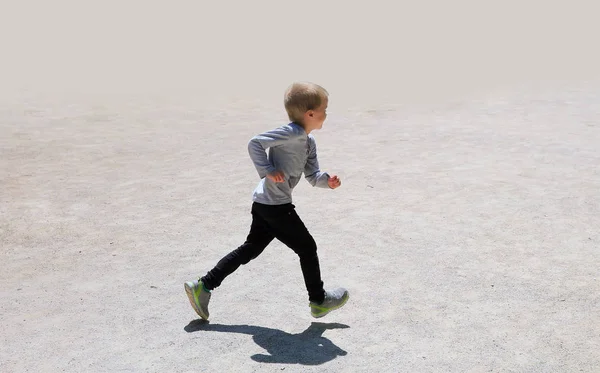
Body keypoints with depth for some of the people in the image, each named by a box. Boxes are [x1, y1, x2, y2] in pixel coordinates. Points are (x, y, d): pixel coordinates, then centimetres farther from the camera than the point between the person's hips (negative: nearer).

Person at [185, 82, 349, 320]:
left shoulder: (308, 143, 14)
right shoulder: (293, 132, -17)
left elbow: (313, 176, 16)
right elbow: (255, 143, -22)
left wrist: (327, 180, -3)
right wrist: (267, 171, -24)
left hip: (264, 204, 10)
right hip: (276, 206, -10)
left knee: (250, 249, 15)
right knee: (307, 249, 4)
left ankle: (203, 286, 17)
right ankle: (319, 301, 20)